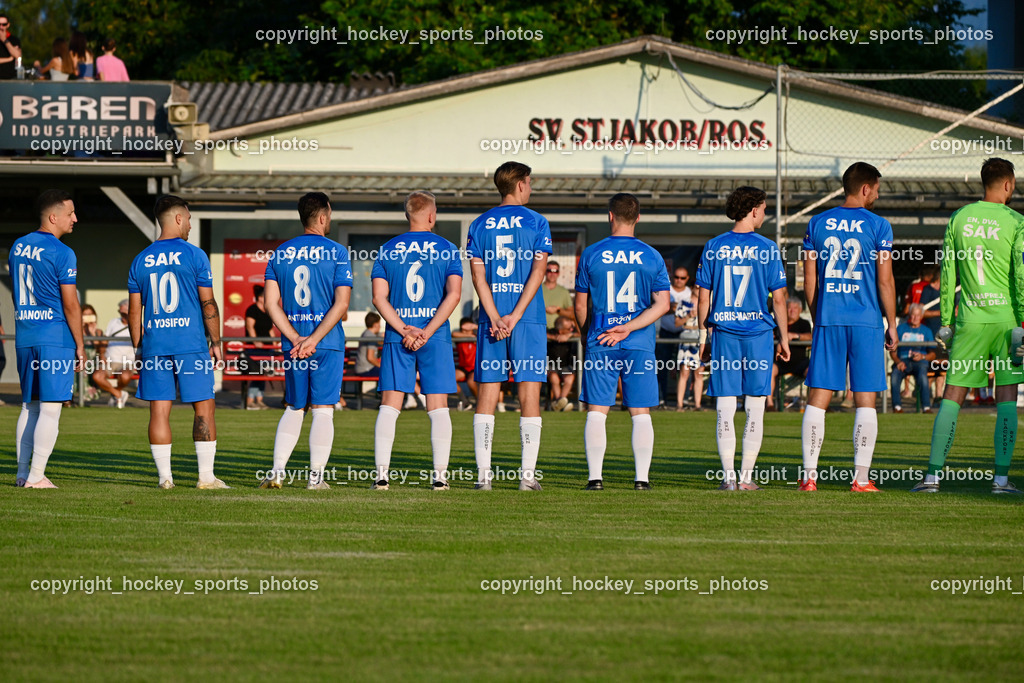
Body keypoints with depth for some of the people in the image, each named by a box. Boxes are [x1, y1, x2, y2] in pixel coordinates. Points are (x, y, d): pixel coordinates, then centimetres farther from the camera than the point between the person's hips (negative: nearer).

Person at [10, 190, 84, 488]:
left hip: (24, 336, 7)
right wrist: (80, 346, -5)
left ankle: (23, 473, 14)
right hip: (56, 337, -7)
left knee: (29, 405, 14)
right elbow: (70, 305, -12)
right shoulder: (61, 253, -12)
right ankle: (36, 476, -7)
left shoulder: (17, 247, 11)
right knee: (50, 408, -4)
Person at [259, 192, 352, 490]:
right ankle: (316, 476, -3)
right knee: (323, 409, 1)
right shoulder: (337, 253, -4)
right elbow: (341, 303, -12)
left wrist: (295, 339, -5)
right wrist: (314, 339, -13)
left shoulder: (280, 253, 7)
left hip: (293, 343, 3)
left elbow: (271, 302, 0)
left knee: (294, 408, 14)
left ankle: (277, 471, 3)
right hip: (328, 343, -3)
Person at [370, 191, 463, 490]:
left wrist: (403, 330, -6)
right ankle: (440, 474, -2)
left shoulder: (387, 250, 6)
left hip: (397, 337, 1)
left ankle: (381, 473, -4)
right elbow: (454, 294, -9)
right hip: (437, 337, -1)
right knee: (438, 407, 3)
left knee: (389, 405, 3)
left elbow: (379, 297, -2)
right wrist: (428, 332, -11)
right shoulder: (448, 249, 2)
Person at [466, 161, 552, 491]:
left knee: (487, 393, 3)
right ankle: (528, 473, -4)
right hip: (529, 318, -2)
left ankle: (483, 473, -1)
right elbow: (538, 272, -8)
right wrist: (514, 317, -10)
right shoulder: (536, 222, 1)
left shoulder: (480, 225, 8)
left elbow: (478, 274, -1)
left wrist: (495, 317, -6)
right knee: (529, 392, 0)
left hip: (491, 319, 2)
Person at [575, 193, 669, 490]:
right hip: (640, 344, 1)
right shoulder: (652, 257, 1)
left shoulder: (591, 254, -1)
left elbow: (581, 304, 6)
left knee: (596, 411, 3)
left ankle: (595, 477, -2)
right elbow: (662, 304, -5)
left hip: (600, 344, -1)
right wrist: (628, 328, -7)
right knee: (640, 413, 5)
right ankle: (642, 477, 1)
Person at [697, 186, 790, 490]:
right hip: (758, 333, -1)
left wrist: (703, 337, 12)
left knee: (725, 408, 3)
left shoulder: (713, 247, 3)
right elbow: (778, 299, -2)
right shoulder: (767, 249, -3)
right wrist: (784, 339, 7)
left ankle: (728, 476, -2)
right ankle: (746, 477, 3)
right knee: (755, 410, 5)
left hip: (723, 333, 1)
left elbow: (704, 298, 4)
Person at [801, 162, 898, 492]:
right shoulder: (878, 226, -3)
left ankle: (809, 475, -1)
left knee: (817, 399, 4)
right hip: (866, 322, -3)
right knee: (865, 400, 2)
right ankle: (861, 477, -2)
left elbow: (809, 279, 9)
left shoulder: (817, 224, 7)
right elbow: (885, 281, -5)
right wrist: (892, 325, 4)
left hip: (828, 320, 3)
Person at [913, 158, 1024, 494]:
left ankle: (933, 474, -3)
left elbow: (948, 274, 7)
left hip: (970, 318, 2)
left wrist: (946, 322, 12)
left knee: (952, 396, 4)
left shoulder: (959, 219, 6)